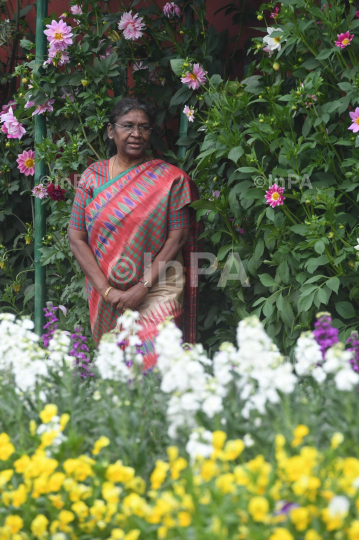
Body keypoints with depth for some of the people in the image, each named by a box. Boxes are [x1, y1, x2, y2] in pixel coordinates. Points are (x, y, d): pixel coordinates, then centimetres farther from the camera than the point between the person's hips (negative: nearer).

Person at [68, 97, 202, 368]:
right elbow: (76, 238, 1)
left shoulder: (169, 178, 0)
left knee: (154, 364, -14)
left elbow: (177, 237, -4)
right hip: (106, 295, 2)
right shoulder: (93, 176, 5)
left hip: (157, 291, -2)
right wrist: (106, 291, -9)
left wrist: (143, 288, -12)